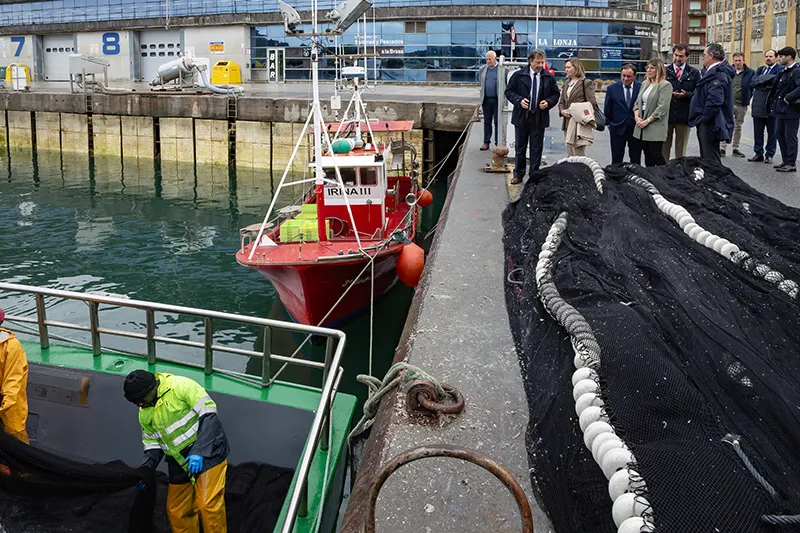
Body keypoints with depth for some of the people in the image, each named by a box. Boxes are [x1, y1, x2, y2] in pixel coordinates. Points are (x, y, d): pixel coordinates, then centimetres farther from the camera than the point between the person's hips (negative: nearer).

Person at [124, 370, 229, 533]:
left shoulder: (181, 386, -17)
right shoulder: (145, 414, 6)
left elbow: (209, 413, -21)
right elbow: (153, 445, 13)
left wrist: (199, 452, -26)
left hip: (208, 452, -7)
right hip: (179, 462, 7)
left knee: (208, 505, -16)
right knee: (176, 512, 9)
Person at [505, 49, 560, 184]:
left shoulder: (549, 77, 3)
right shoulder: (518, 75, -2)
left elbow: (555, 94, 11)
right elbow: (509, 91, 2)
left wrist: (548, 102, -9)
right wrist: (519, 100, -14)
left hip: (539, 118, 1)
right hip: (521, 117, -1)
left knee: (537, 149, 6)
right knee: (520, 148, 8)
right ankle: (518, 174, 19)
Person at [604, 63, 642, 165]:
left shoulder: (641, 88, -2)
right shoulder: (612, 88, 2)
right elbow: (607, 109, 7)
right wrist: (609, 123, 6)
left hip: (636, 128, 0)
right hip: (618, 128, 0)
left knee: (636, 159, 7)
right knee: (616, 160, 4)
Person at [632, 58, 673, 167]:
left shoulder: (665, 85, -7)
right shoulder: (644, 84, 17)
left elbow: (662, 107, -14)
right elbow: (637, 102, 17)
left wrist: (647, 120, -15)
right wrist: (637, 116, -2)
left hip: (656, 126, -7)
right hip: (642, 126, 7)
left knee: (656, 154, -8)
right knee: (647, 156, 10)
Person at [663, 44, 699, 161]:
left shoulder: (694, 73, 6)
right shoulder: (665, 71, 6)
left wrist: (686, 94, -14)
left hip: (684, 116, 0)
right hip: (666, 115, 0)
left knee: (681, 149, 9)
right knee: (664, 147, 5)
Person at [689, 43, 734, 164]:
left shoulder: (718, 74, -18)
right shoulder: (714, 71, 16)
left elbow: (715, 100, -26)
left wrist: (704, 118, -18)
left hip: (709, 125, -11)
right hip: (706, 123, 11)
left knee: (710, 160, -7)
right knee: (706, 159, 16)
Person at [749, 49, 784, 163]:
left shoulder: (781, 69, -1)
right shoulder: (760, 69, 15)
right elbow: (753, 83, 0)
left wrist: (761, 81, -13)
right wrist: (766, 85, -13)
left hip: (772, 105, -5)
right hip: (758, 105, 5)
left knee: (772, 133, 3)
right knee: (757, 132, 9)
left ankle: (769, 155, 9)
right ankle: (758, 154, 17)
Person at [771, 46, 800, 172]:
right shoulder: (784, 72, 14)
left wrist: (788, 98, -23)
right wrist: (777, 98, 9)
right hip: (781, 110, 9)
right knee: (780, 134, 13)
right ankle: (785, 161, 23)